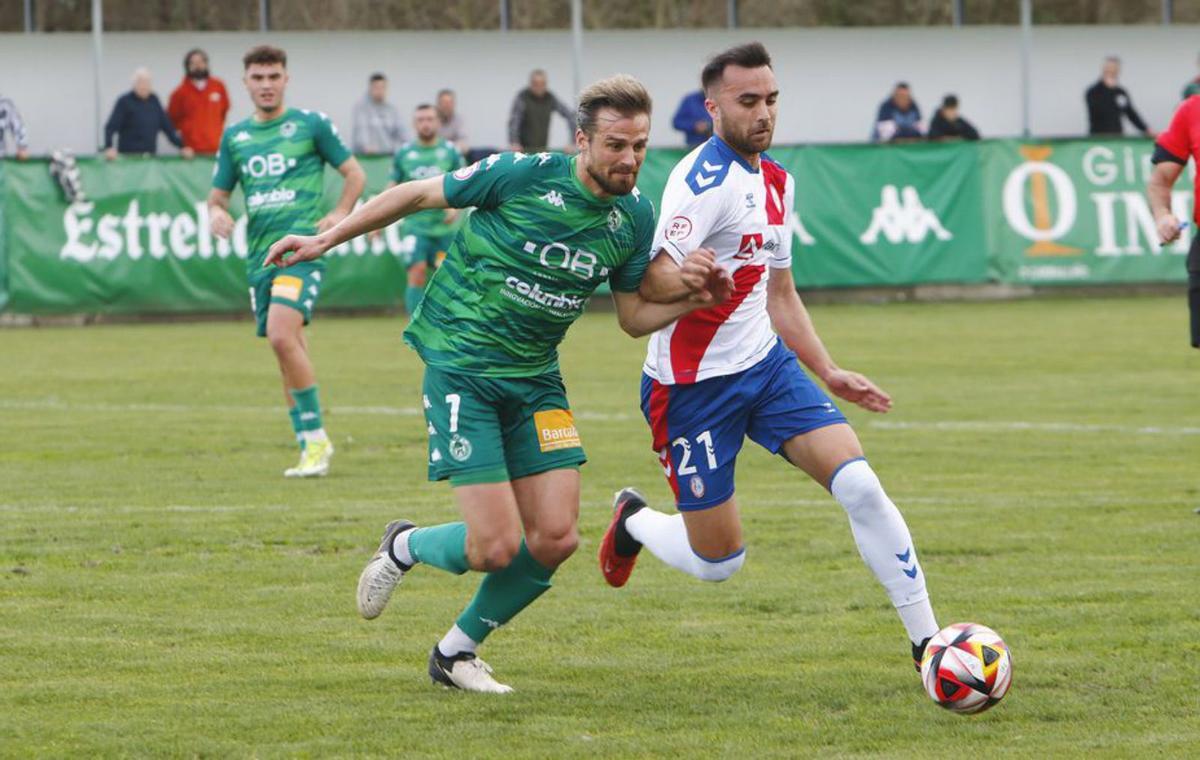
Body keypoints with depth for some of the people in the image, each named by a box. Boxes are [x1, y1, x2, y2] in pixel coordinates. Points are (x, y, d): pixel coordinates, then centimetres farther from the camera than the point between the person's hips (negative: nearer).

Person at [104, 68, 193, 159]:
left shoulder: (154, 100, 10)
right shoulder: (124, 101, -5)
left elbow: (167, 126, 13)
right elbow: (111, 127, -11)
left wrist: (182, 147, 7)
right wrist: (109, 148, -27)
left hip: (151, 156, 5)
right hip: (128, 156, -5)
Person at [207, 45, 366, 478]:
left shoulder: (311, 124, 2)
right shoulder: (235, 137, 14)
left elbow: (354, 174, 8)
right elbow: (218, 195, 19)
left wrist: (341, 213, -8)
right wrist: (216, 213, -5)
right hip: (260, 255, 5)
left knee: (281, 335, -24)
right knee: (291, 353, 8)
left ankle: (315, 437, -15)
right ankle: (311, 447, 17)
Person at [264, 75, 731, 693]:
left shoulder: (635, 217, 1)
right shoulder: (523, 176, -15)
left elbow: (633, 316, 10)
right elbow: (417, 195, -3)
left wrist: (691, 298, -11)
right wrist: (326, 240, -2)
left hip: (535, 380, 6)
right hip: (460, 369, -6)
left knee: (555, 538, -5)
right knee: (497, 547, -13)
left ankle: (456, 652, 19)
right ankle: (404, 548, 22)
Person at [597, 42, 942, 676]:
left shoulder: (775, 181, 11)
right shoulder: (706, 178, -17)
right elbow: (654, 280, -27)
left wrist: (829, 374, 18)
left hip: (767, 363, 7)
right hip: (694, 384, -7)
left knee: (860, 486, -13)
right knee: (718, 563, 0)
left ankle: (927, 643, -9)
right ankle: (634, 522, 34)